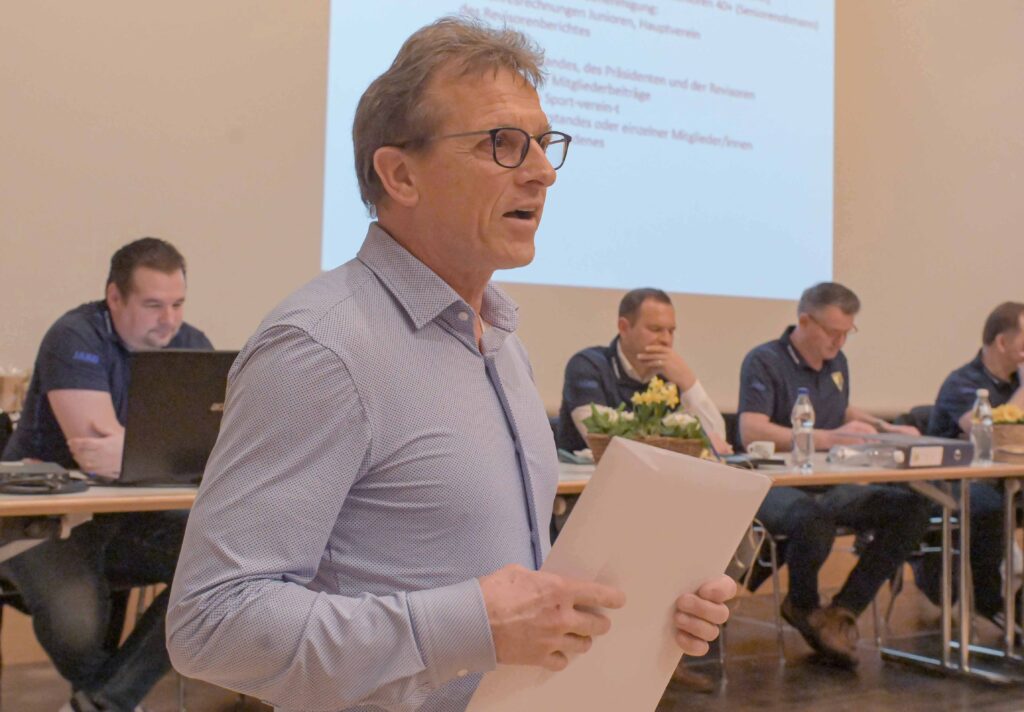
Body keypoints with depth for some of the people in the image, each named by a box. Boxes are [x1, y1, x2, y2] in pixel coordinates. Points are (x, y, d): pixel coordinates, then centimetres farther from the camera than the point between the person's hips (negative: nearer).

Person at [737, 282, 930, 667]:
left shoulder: (836, 362, 15)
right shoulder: (764, 361, -9)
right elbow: (751, 431, -23)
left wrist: (883, 427, 16)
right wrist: (831, 438, -26)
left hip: (831, 486, 7)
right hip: (777, 487, -7)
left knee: (911, 510, -16)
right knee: (814, 521, -40)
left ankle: (841, 612, -8)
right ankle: (804, 605, -5)